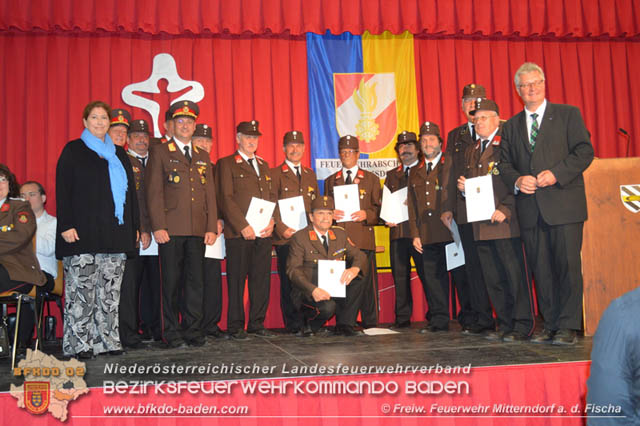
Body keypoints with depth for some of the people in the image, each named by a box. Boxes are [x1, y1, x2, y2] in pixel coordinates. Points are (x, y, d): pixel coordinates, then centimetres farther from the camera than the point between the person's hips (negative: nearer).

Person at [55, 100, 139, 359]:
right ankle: (80, 344, 3)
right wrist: (66, 225, -11)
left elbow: (130, 191, 18)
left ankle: (107, 340, 10)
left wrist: (134, 226, 10)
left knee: (110, 290, 3)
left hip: (115, 233, 4)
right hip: (83, 231, -4)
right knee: (81, 289, -5)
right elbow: (63, 190, 0)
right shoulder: (73, 150, 7)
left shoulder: (119, 154, 19)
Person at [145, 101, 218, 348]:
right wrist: (158, 227, -11)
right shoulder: (160, 152, 5)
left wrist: (212, 227, 5)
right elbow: (154, 192, -3)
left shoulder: (203, 157, 18)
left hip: (198, 231, 4)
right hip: (171, 230, -4)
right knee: (171, 282, 1)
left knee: (195, 281, 6)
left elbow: (210, 194, 15)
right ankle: (172, 333, 10)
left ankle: (193, 331, 14)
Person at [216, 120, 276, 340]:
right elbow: (226, 198, -7)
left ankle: (257, 323, 17)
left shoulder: (264, 165, 21)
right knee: (237, 279, 0)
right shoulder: (226, 164, 1)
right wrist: (243, 226, -14)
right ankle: (235, 326, 9)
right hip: (239, 232, -5)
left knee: (262, 279, 7)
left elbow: (272, 196, 18)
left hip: (263, 232, 6)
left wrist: (272, 221, 1)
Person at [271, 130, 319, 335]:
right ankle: (294, 325, 7)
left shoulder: (310, 174, 19)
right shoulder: (275, 173, 3)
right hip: (286, 238, -4)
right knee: (289, 282, -1)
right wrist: (282, 229, -14)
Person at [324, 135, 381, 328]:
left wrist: (366, 215, -10)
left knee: (367, 282, -4)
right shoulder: (330, 181, 19)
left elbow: (379, 209, 10)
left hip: (364, 240, -1)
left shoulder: (371, 179, 13)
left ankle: (370, 324, 5)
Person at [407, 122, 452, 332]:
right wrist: (415, 234, 8)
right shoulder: (415, 172, 19)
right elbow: (412, 206, 16)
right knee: (432, 277, 5)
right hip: (427, 235, 4)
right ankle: (439, 320, 12)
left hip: (449, 233, -4)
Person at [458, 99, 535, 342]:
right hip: (481, 226, 7)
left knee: (515, 275, -3)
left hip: (505, 222, -7)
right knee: (493, 279, 11)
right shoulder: (471, 152, 20)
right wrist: (463, 187, 4)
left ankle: (523, 327, 6)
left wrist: (505, 210, -18)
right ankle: (504, 325, 20)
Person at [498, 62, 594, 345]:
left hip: (564, 203, -3)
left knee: (568, 265, -5)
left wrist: (556, 173, -15)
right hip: (530, 208, 4)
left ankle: (568, 326, 3)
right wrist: (517, 180, -7)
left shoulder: (568, 114, 7)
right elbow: (504, 163, 14)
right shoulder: (511, 126, 17)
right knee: (540, 269, 6)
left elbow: (584, 151, -1)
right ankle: (550, 324, 14)